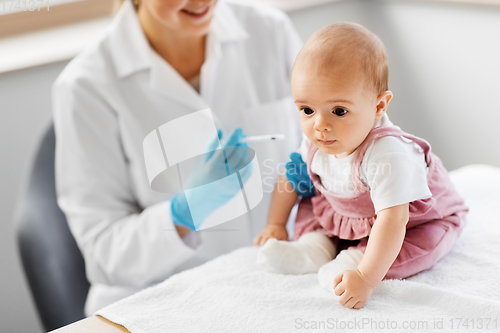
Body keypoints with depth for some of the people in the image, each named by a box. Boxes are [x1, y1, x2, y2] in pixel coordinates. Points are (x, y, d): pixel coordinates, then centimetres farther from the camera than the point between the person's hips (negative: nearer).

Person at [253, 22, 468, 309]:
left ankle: (354, 259, -23)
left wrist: (366, 278, -52)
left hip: (417, 220, -6)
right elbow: (291, 179, 2)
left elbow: (393, 220, -48)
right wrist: (275, 223, 5)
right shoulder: (315, 143, -19)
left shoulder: (388, 155, -44)